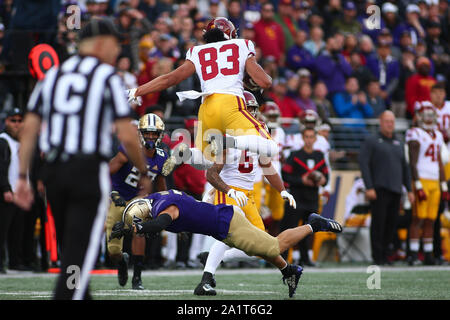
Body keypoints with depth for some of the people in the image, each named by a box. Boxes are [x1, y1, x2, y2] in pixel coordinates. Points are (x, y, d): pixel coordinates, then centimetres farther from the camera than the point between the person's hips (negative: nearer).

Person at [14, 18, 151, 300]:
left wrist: (23, 177, 10)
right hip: (89, 171, -6)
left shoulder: (53, 75, 14)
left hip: (54, 171, 6)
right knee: (79, 254, -6)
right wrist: (144, 174, 7)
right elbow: (128, 136, -7)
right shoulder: (108, 76, -2)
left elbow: (29, 129, 8)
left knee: (70, 248, 17)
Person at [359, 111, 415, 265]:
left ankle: (385, 255, 11)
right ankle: (377, 257, -6)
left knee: (391, 224, 4)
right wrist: (369, 188, -15)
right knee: (378, 223, -8)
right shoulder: (371, 141, 2)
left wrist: (409, 190, 16)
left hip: (396, 190, 6)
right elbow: (363, 164, -6)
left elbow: (405, 167, 23)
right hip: (379, 190, -6)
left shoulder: (398, 143, 20)